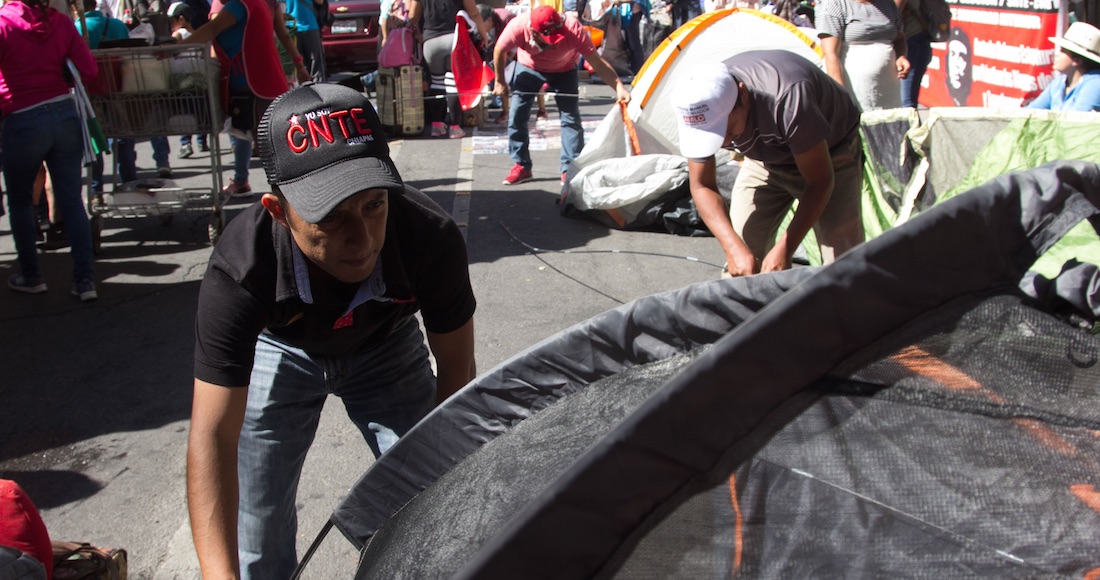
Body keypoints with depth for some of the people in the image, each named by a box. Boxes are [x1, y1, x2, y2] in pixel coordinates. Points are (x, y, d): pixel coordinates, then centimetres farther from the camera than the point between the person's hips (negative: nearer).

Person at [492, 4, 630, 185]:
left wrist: (619, 87, -48)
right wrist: (500, 81, -6)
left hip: (563, 70, -1)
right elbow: (500, 50, -17)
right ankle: (521, 166, 10)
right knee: (516, 114, -4)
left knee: (571, 117, -9)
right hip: (528, 68, 1)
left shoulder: (573, 29, -40)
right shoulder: (518, 26, -38)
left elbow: (597, 61, -37)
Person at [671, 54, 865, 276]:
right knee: (740, 268, -3)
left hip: (831, 155, -4)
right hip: (767, 160, 4)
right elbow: (702, 186, -16)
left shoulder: (787, 99, -43)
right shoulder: (699, 113, -28)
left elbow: (820, 182, -30)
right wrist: (733, 247, -29)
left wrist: (784, 249, -33)